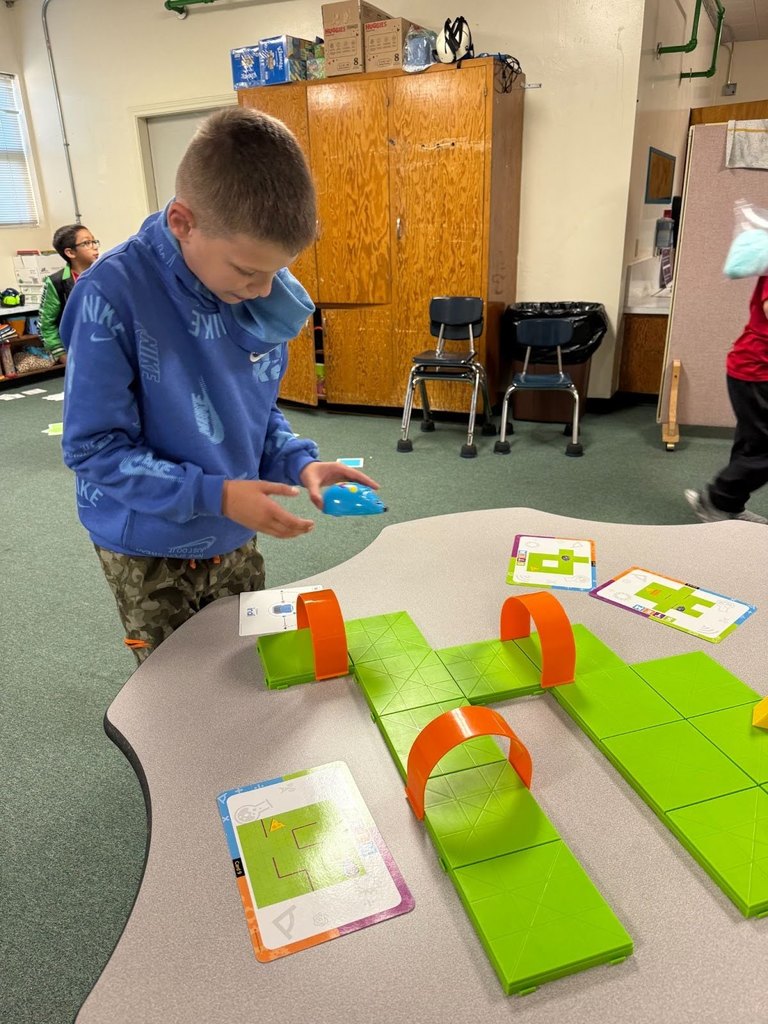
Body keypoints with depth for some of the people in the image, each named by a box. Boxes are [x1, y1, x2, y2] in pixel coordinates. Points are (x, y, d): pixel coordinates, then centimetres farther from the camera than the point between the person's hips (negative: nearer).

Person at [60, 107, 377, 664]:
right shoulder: (115, 295, -25)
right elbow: (94, 448, -22)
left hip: (236, 538, 5)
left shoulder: (265, 295, -9)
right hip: (151, 552, -4)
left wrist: (298, 460, -14)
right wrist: (214, 494, -28)